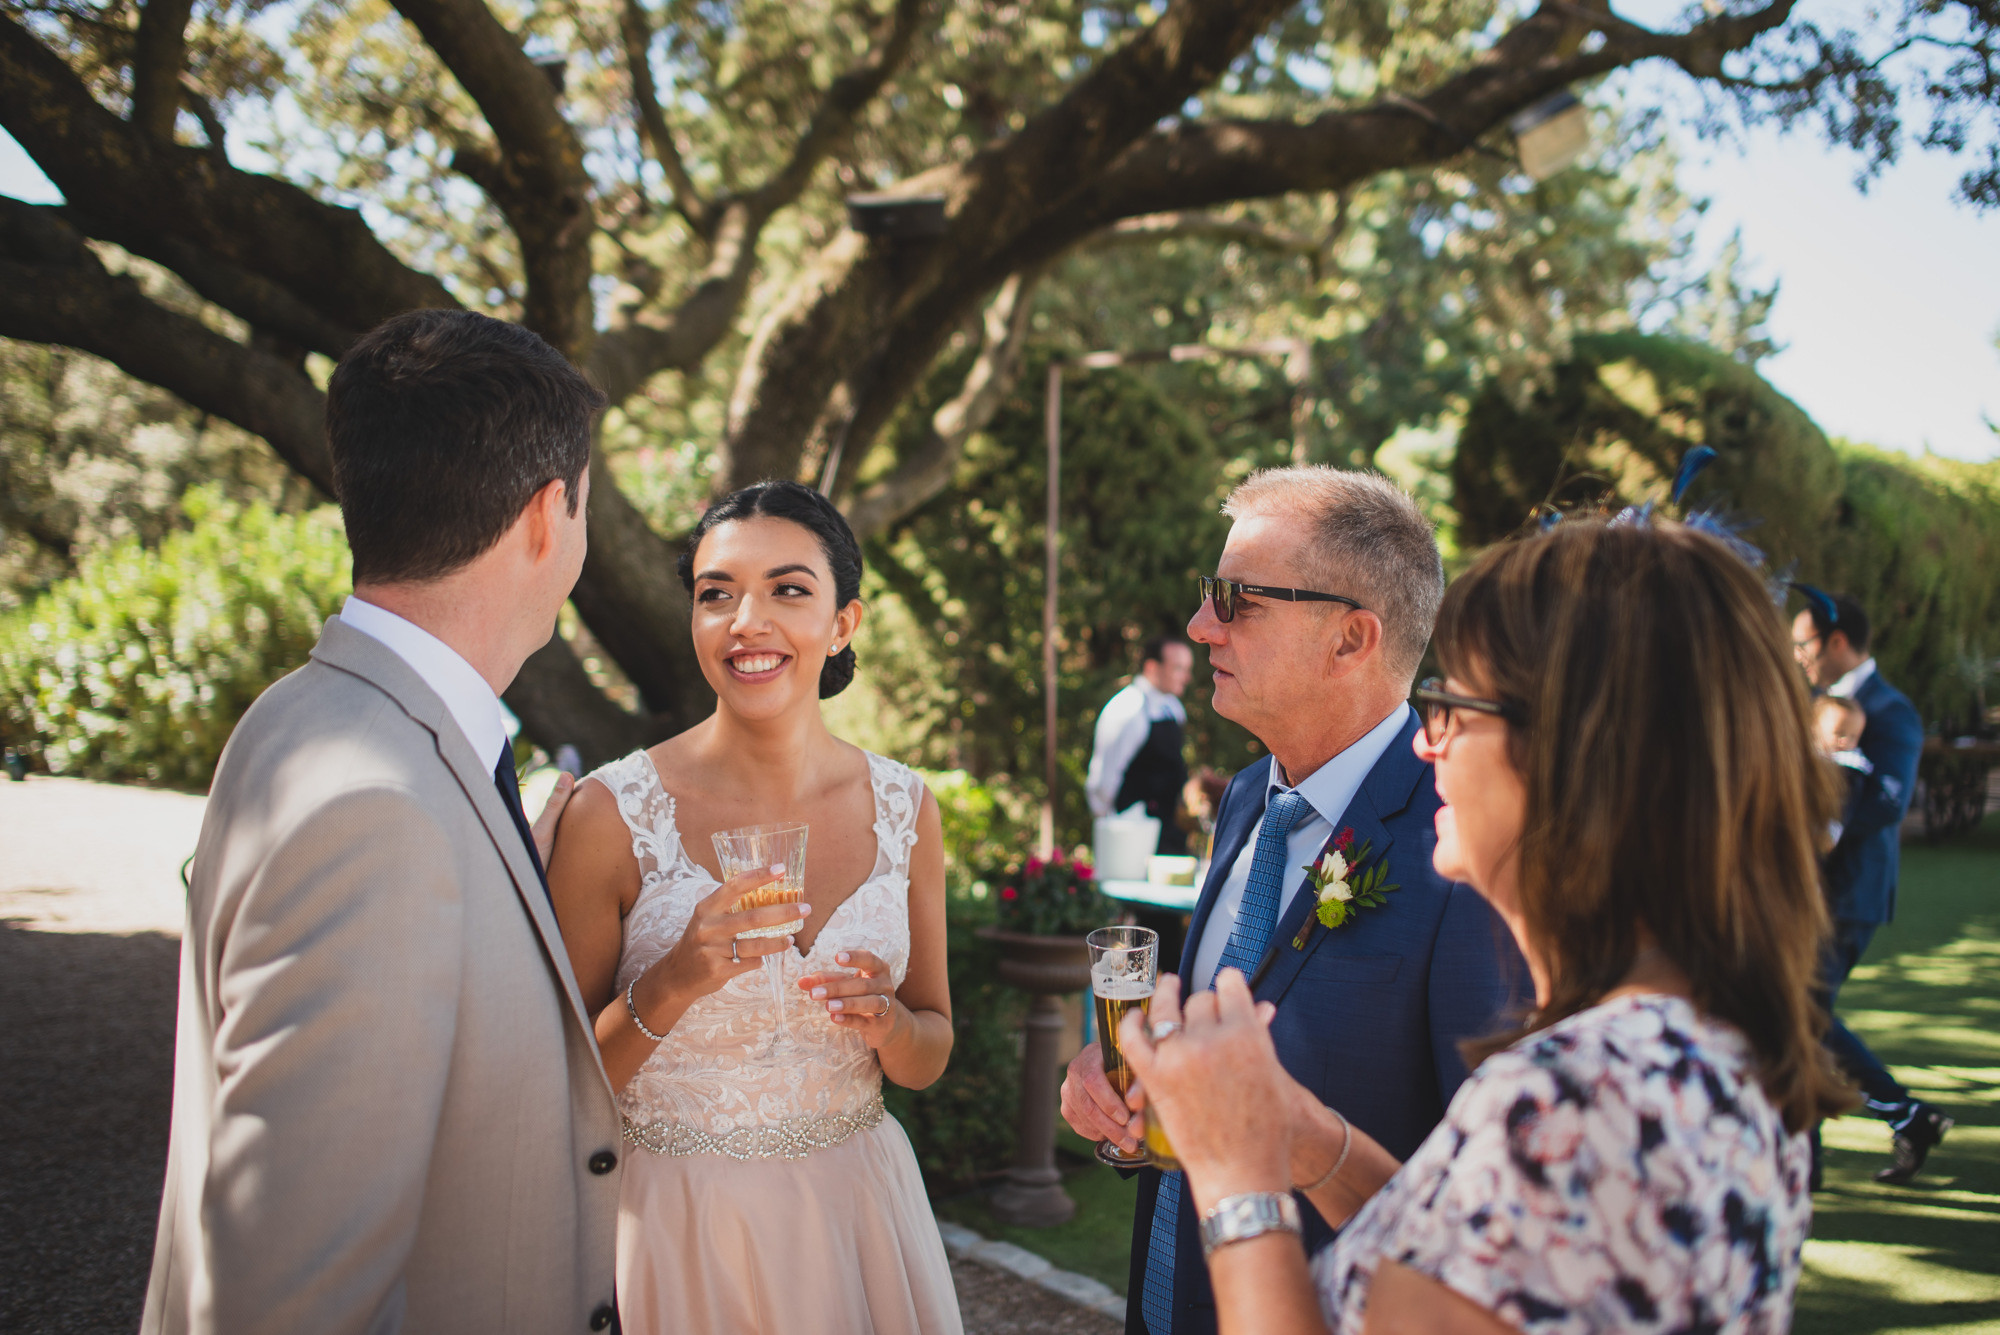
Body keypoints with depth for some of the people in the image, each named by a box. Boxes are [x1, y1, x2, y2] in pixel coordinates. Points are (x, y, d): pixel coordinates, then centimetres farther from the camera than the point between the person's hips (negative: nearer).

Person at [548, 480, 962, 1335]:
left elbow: (930, 1057, 7)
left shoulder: (904, 808, -3)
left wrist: (888, 1022, -14)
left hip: (857, 1212, 3)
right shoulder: (614, 813, -13)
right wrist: (671, 986, -25)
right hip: (675, 1227, -3)